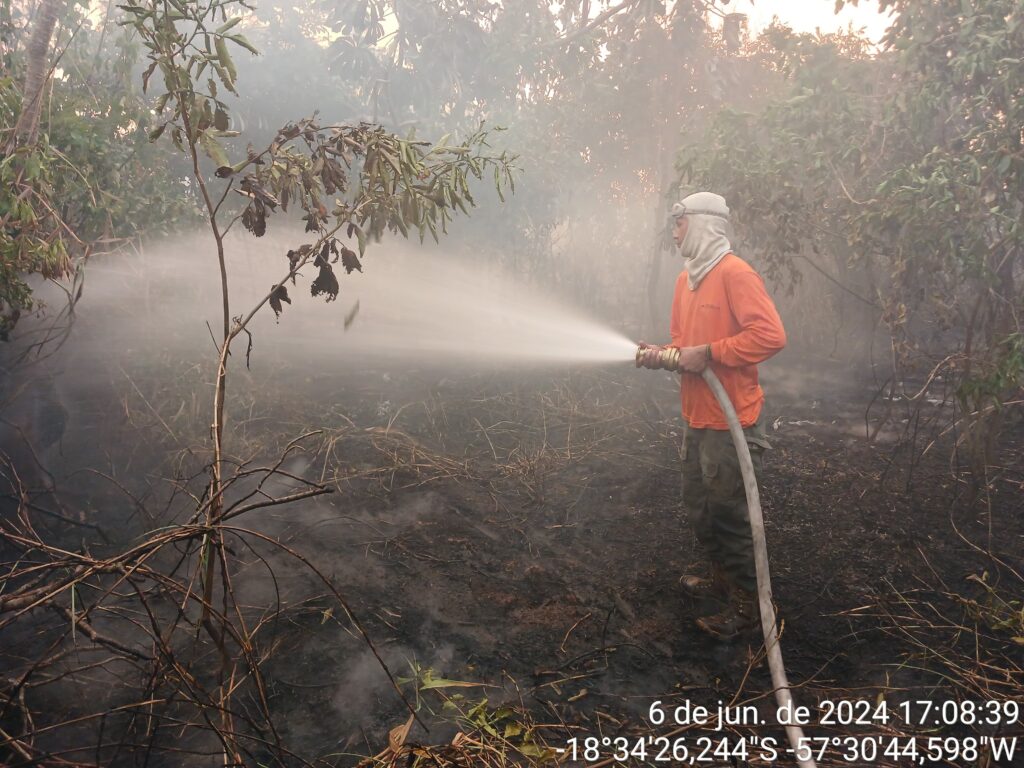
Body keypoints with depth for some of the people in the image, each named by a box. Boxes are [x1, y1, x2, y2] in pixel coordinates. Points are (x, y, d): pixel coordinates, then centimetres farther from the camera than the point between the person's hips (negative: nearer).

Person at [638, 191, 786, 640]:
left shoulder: (735, 273, -15)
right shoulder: (687, 279, 12)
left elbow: (771, 335, -23)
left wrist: (707, 353, -22)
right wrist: (664, 353, -1)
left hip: (731, 420, -9)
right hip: (696, 417, 9)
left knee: (729, 512, 2)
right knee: (698, 507, 19)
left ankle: (746, 602, 18)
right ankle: (723, 577, 39)